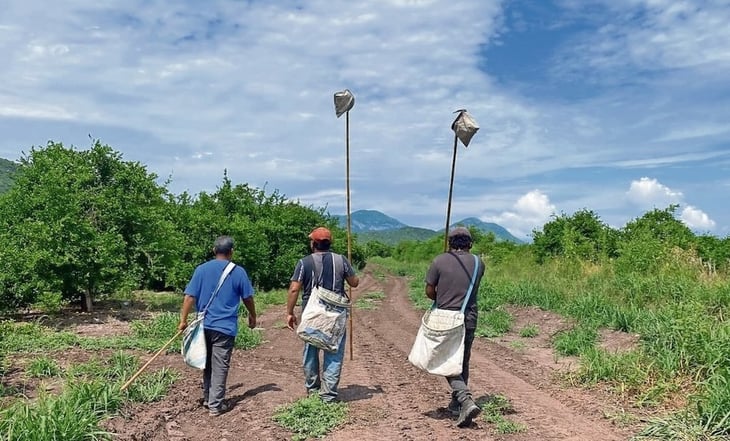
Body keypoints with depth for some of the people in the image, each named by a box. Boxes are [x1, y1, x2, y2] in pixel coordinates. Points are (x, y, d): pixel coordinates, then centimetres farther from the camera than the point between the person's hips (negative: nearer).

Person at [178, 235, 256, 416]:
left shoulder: (201, 269, 2)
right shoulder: (238, 271, -5)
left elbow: (190, 296, -3)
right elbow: (248, 298, 3)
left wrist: (183, 320, 2)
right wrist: (252, 317, 18)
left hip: (204, 325, 4)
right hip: (225, 327, -3)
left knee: (207, 364, 18)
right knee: (220, 367, 2)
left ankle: (207, 398, 29)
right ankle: (215, 405, 5)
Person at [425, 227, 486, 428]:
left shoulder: (440, 261, -6)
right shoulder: (478, 263, 2)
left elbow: (429, 291, -1)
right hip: (469, 319, 3)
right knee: (463, 362, 18)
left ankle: (466, 401, -15)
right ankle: (456, 403, 28)